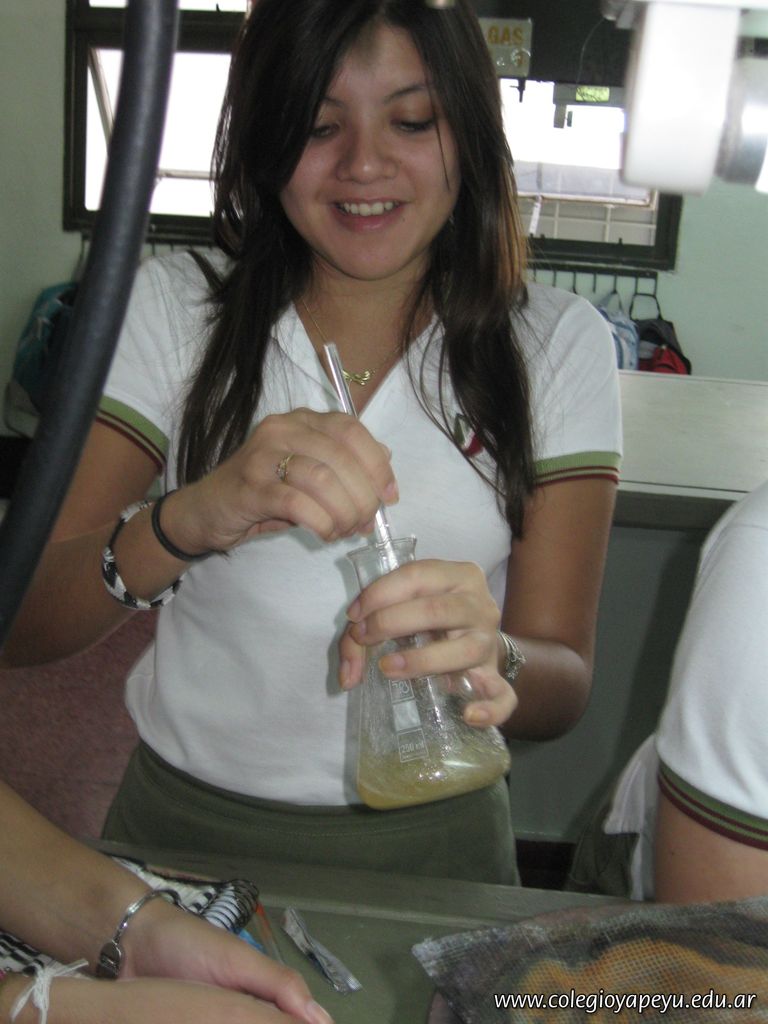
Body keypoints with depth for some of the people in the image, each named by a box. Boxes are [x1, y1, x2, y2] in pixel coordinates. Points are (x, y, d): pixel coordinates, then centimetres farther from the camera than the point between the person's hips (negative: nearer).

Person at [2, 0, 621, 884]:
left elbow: (565, 684, -7)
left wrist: (490, 660, -29)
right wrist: (191, 518, -30)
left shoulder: (557, 345, -3)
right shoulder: (173, 307, -3)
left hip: (429, 840, 0)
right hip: (185, 823, 1)